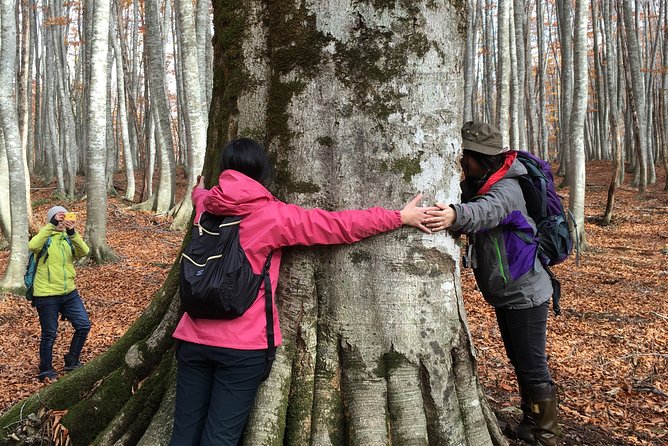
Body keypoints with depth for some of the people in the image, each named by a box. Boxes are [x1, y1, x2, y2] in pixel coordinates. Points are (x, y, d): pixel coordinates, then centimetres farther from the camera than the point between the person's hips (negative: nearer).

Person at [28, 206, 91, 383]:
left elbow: (83, 252, -13)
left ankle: (72, 362, 23)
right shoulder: (44, 237, -4)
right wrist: (52, 225, -32)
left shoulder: (69, 239, 8)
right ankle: (46, 371, 23)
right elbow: (33, 246, -29)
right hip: (46, 295, -5)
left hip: (69, 293, 5)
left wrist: (72, 232, -28)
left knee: (84, 325, 4)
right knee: (49, 334, 4)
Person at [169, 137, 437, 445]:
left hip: (193, 337, 5)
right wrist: (401, 217, 3)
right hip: (243, 345, -5)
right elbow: (338, 226, -6)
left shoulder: (205, 206, 7)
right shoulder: (272, 215, -9)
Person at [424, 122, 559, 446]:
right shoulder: (476, 186, 4)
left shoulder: (506, 190, -25)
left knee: (533, 368, 1)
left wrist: (456, 215, -66)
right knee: (518, 361, 21)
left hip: (525, 295, -9)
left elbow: (486, 210, -46)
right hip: (504, 295, 9)